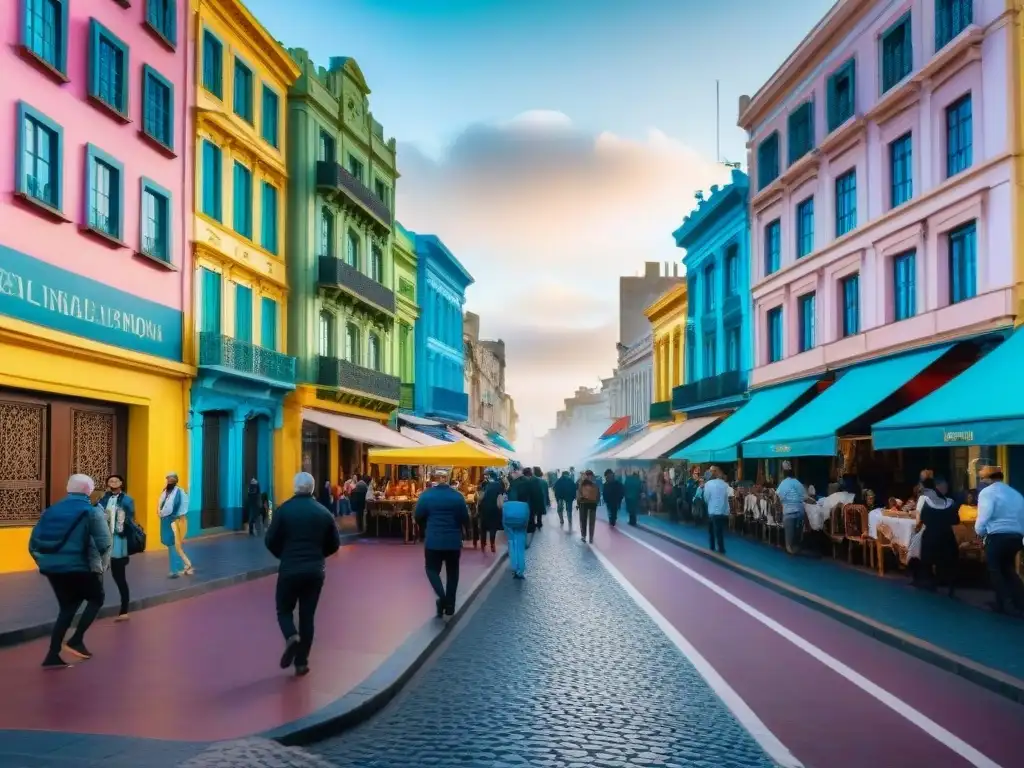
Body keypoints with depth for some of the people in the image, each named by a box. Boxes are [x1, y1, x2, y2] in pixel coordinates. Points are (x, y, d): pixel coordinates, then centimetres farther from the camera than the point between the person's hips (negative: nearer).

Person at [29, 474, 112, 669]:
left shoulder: (51, 510, 11)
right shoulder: (91, 511, -5)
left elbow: (34, 543, 9)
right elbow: (105, 543, -13)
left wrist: (44, 561, 18)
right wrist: (101, 564, 5)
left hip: (52, 568, 6)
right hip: (79, 568, -6)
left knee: (67, 608, 19)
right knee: (96, 599, 18)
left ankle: (52, 656, 14)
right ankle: (76, 640, 6)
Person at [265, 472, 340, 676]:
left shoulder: (284, 509, -7)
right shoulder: (324, 511, 2)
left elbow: (270, 541, -6)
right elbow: (335, 543, 6)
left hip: (289, 569, -2)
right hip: (315, 570, 3)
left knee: (284, 609, 14)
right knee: (307, 615, 10)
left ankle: (291, 637, -16)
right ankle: (301, 662, 9)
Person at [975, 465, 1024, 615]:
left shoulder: (987, 492, -5)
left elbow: (984, 517, -16)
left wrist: (979, 532, 1)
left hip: (997, 536, -6)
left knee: (995, 569, 9)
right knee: (1008, 569, 20)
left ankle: (1001, 604, 8)